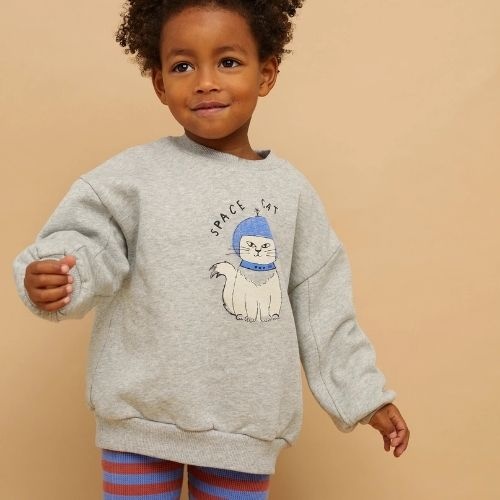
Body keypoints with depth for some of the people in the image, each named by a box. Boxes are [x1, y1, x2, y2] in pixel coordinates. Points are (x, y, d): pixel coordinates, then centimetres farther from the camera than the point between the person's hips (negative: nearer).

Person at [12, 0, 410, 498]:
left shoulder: (291, 189, 1)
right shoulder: (135, 174, -7)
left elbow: (320, 302, 7)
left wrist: (364, 392, 9)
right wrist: (53, 275, -35)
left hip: (246, 423, 2)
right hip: (142, 415, -2)